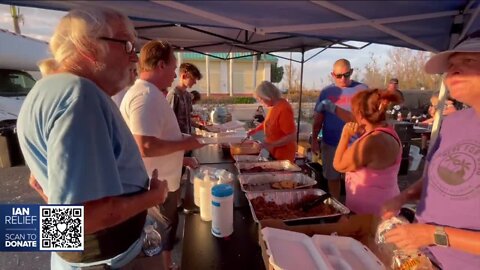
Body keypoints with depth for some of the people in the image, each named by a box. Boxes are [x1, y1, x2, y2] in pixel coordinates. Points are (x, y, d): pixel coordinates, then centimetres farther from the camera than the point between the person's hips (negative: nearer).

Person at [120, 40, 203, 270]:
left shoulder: (150, 94, 8)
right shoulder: (145, 95, -26)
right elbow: (146, 147, -35)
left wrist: (181, 158, 13)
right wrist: (185, 143, -22)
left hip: (164, 180, 10)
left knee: (168, 224, 26)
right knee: (164, 228, 12)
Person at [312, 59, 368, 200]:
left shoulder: (362, 90, -3)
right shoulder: (326, 92, 5)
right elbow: (318, 118, 7)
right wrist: (314, 139, 2)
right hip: (330, 143, 3)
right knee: (332, 177, 14)